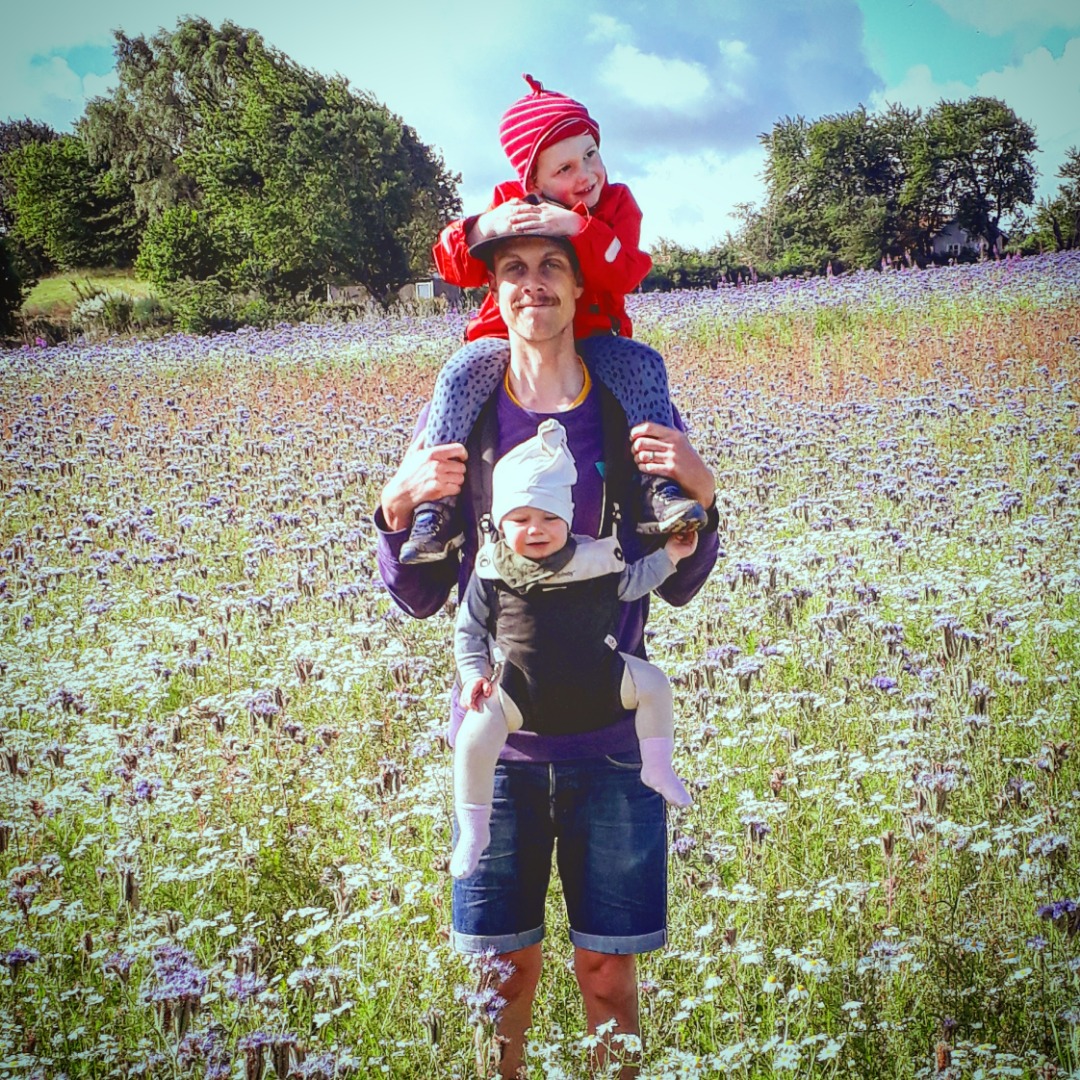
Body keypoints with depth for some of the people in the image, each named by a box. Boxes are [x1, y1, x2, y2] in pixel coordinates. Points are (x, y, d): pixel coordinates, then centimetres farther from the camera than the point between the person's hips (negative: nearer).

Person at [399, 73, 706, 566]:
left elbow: (625, 274, -20)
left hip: (589, 338, 0)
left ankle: (657, 489, -30)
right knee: (458, 376, -28)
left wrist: (578, 228, -35)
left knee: (643, 364, -30)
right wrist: (483, 229, -30)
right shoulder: (511, 204, 1)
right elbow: (452, 265, -8)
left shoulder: (616, 204, -1)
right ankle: (435, 509, -26)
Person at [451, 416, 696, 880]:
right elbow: (468, 629, 1)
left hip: (594, 678, 2)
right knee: (474, 738, -20)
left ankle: (657, 770, 11)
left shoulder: (594, 560, -6)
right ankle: (473, 832, -1)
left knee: (653, 684, -9)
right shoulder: (492, 574, -10)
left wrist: (668, 555, 2)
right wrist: (474, 675, -11)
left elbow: (631, 583, 13)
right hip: (520, 687, -2)